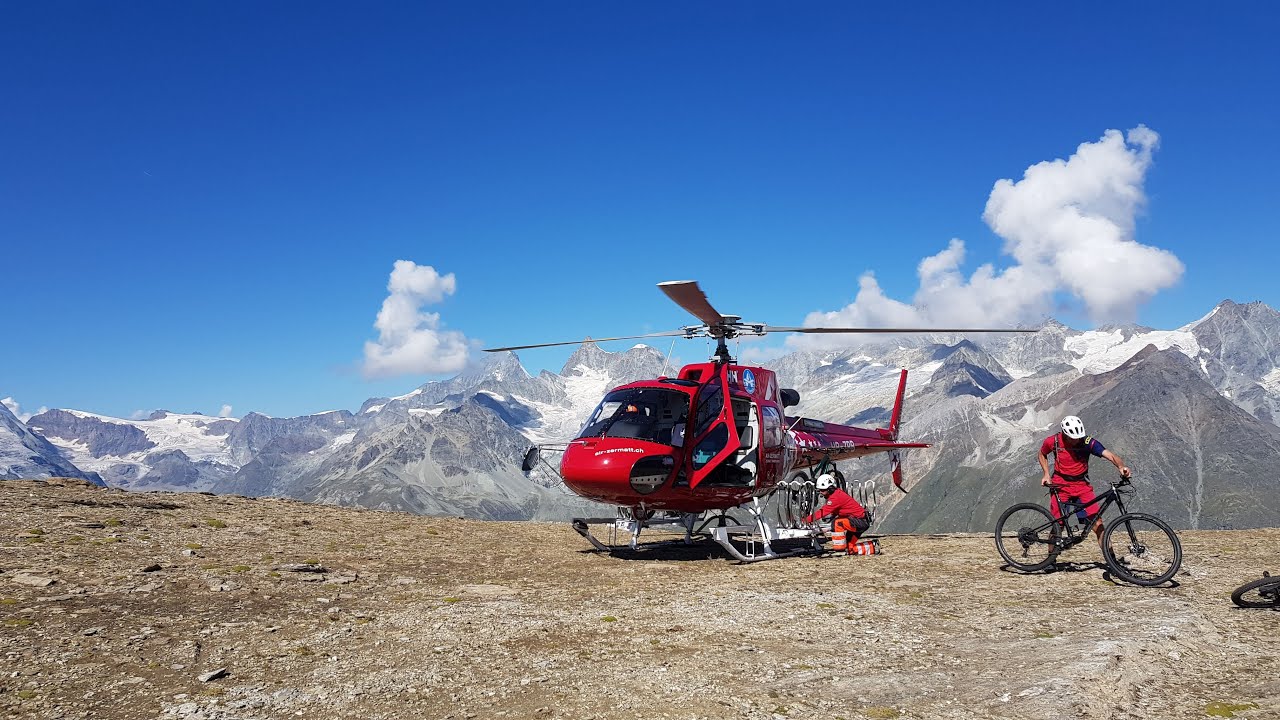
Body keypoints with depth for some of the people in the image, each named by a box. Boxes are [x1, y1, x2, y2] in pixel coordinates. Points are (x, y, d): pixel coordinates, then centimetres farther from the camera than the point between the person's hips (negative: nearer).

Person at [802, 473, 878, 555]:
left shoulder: (836, 497, -24)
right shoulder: (836, 493, 6)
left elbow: (823, 512, -27)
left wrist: (806, 520, -25)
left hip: (861, 521, -10)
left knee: (837, 523, -29)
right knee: (849, 548, 12)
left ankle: (839, 549, -19)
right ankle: (873, 546, 23)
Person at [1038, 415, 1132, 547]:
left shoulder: (1088, 442, -15)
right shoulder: (1053, 441, -12)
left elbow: (1110, 455, -27)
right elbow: (1042, 454, 10)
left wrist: (1121, 466, -47)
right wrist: (1047, 474, 0)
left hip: (1082, 485, 0)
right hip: (1060, 485, 0)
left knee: (1097, 523, -11)